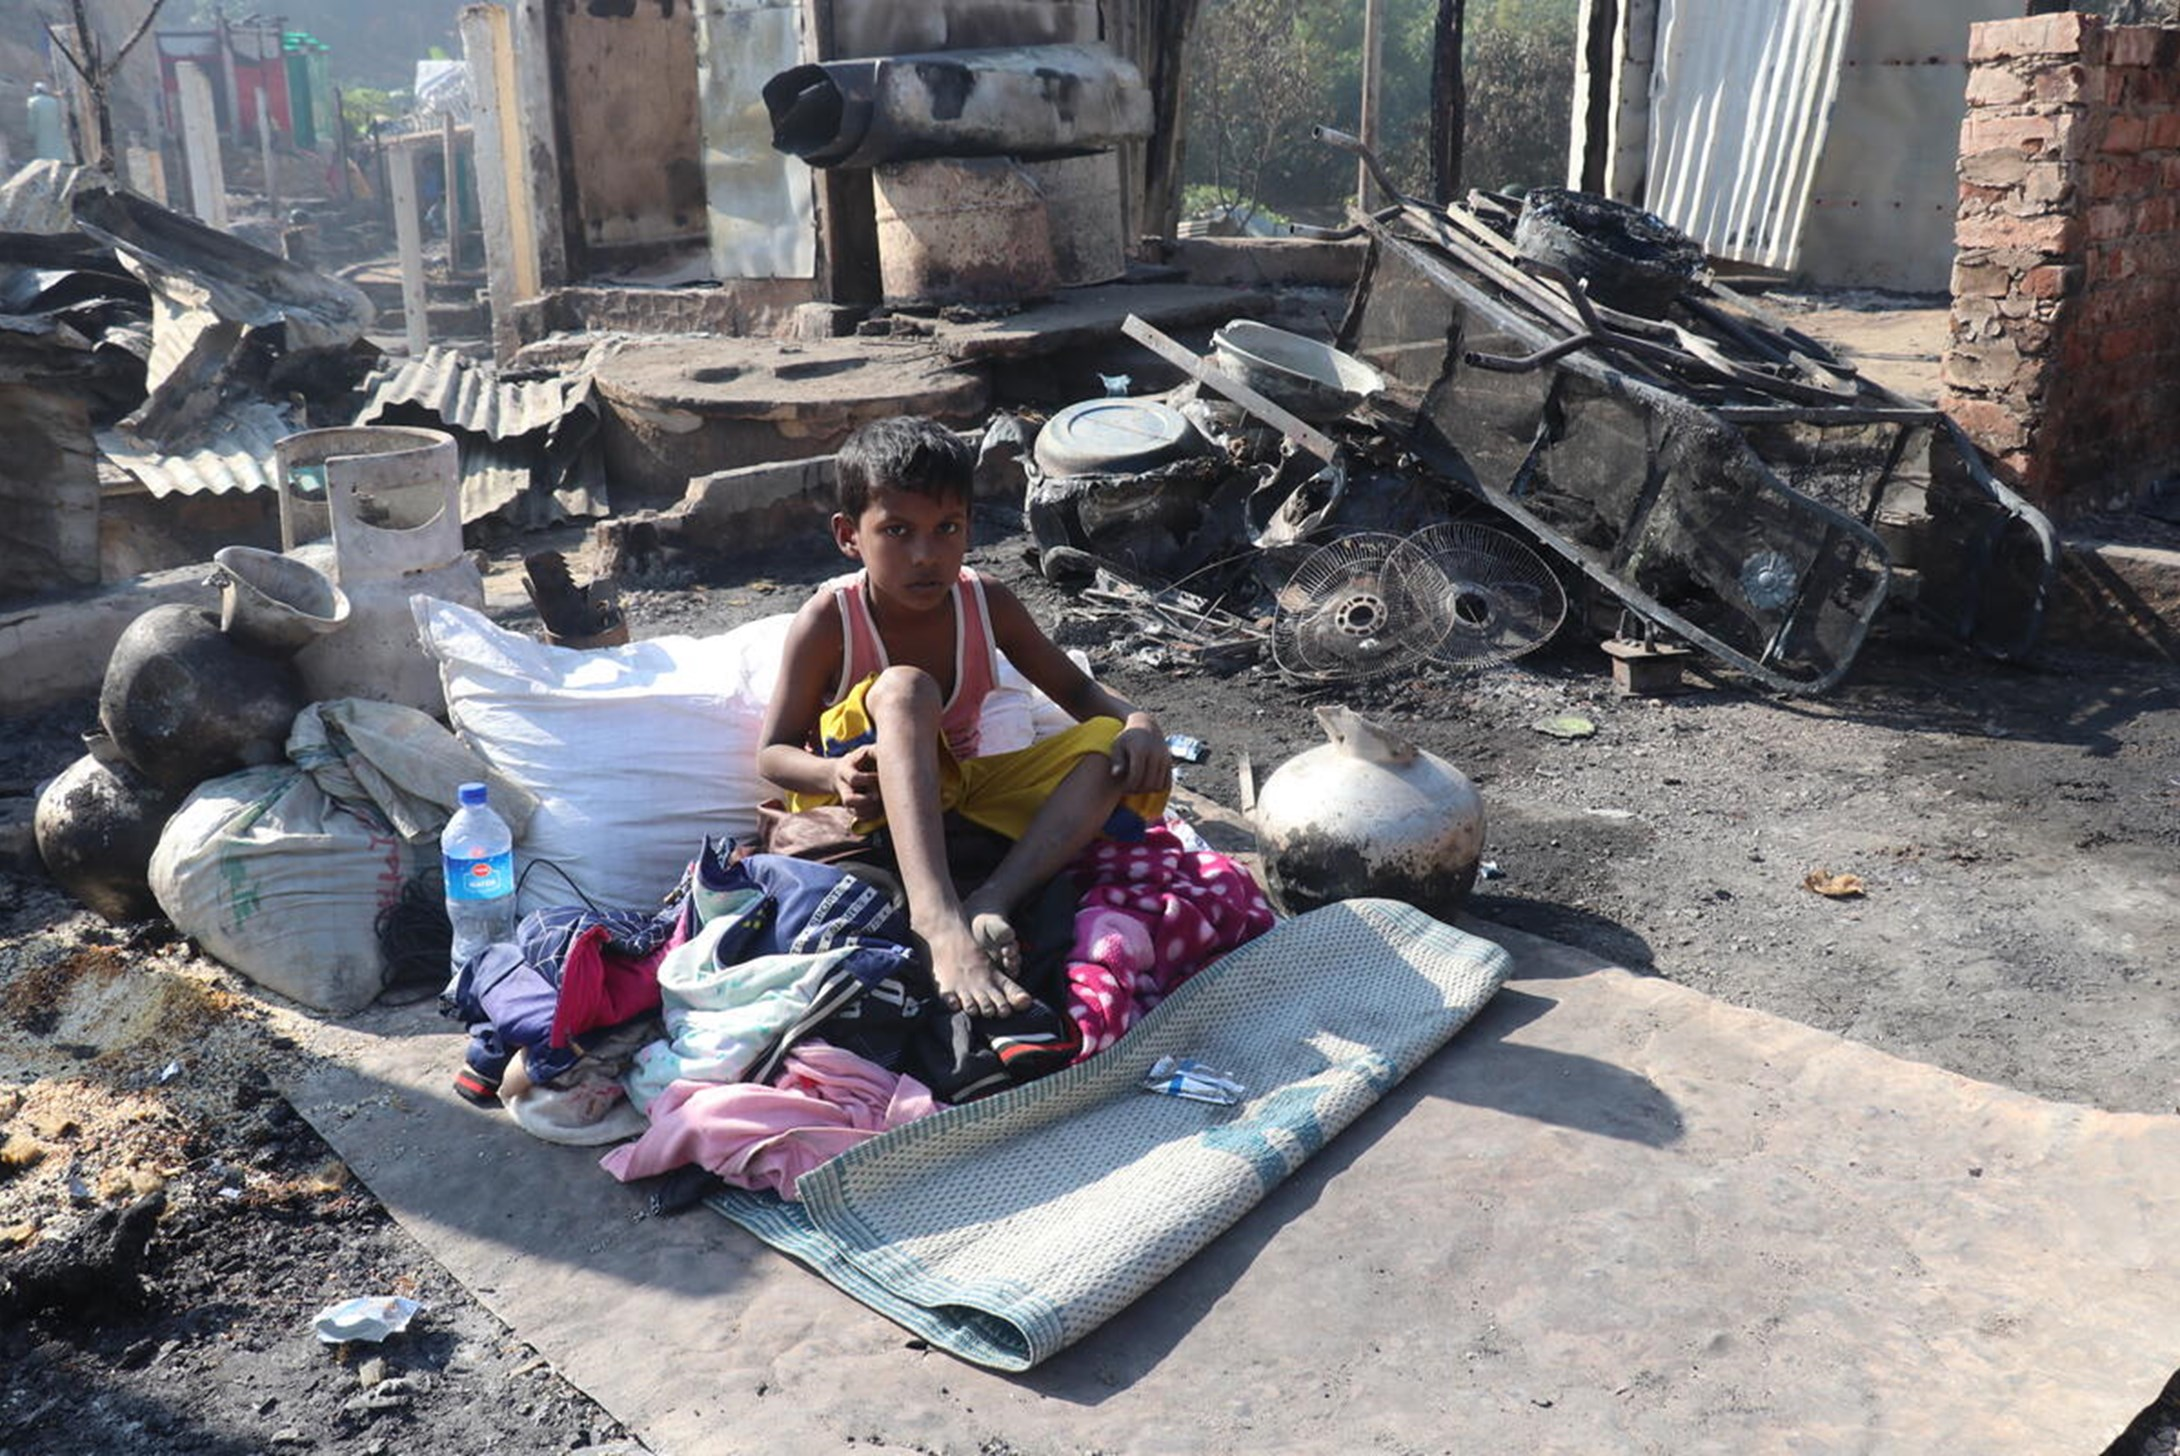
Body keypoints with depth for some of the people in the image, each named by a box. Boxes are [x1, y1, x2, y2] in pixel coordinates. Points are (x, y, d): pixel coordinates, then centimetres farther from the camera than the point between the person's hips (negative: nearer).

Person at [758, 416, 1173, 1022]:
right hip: (868, 801, -4)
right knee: (905, 687, -34)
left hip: (957, 793, 5)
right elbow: (773, 754, -10)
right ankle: (938, 916, -53)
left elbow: (1076, 690, 5)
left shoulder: (987, 604, -5)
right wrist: (834, 774, -33)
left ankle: (991, 901, -38)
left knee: (1111, 746, -15)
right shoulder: (829, 620, -14)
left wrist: (1137, 720, -17)